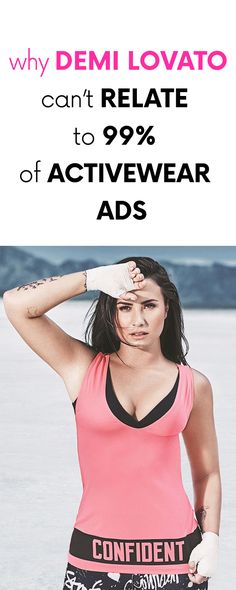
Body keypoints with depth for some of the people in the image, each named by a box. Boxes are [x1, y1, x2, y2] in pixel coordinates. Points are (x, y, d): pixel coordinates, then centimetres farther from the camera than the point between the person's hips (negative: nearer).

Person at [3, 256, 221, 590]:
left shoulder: (193, 385, 2)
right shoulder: (83, 368, -1)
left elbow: (207, 473, 11)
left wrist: (210, 539, 0)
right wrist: (95, 278, -11)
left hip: (174, 554, 1)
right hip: (95, 555, -1)